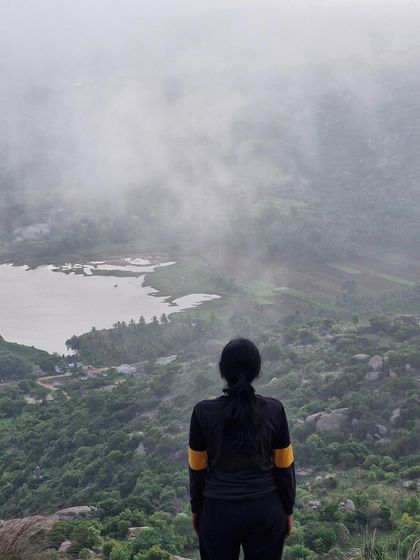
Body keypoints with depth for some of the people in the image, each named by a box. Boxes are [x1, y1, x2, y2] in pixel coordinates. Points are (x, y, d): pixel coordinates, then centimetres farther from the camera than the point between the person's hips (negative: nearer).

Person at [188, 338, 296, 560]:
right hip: (266, 509, 1)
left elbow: (197, 468, -3)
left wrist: (196, 508, 11)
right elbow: (284, 466, -2)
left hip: (218, 510, -1)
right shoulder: (274, 409, -10)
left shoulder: (204, 412, -12)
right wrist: (287, 509, 10)